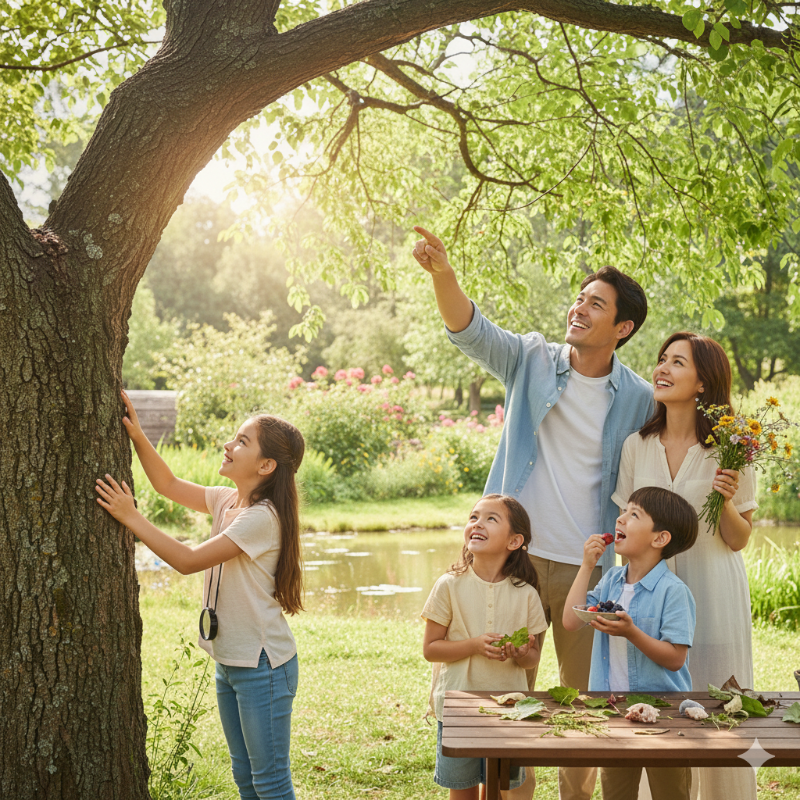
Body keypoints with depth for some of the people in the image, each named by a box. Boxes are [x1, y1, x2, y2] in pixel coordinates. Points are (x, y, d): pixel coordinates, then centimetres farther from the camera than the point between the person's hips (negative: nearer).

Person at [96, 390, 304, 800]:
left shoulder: (262, 518, -22)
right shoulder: (227, 500, 4)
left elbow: (188, 560, -23)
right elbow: (169, 485, 13)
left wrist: (131, 517, -21)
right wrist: (137, 436, -1)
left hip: (263, 665, -9)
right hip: (229, 660, 9)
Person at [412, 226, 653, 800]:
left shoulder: (638, 399, 0)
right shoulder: (532, 361, 0)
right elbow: (472, 332, -15)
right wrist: (443, 273, -32)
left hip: (587, 568, 0)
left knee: (584, 700, 12)